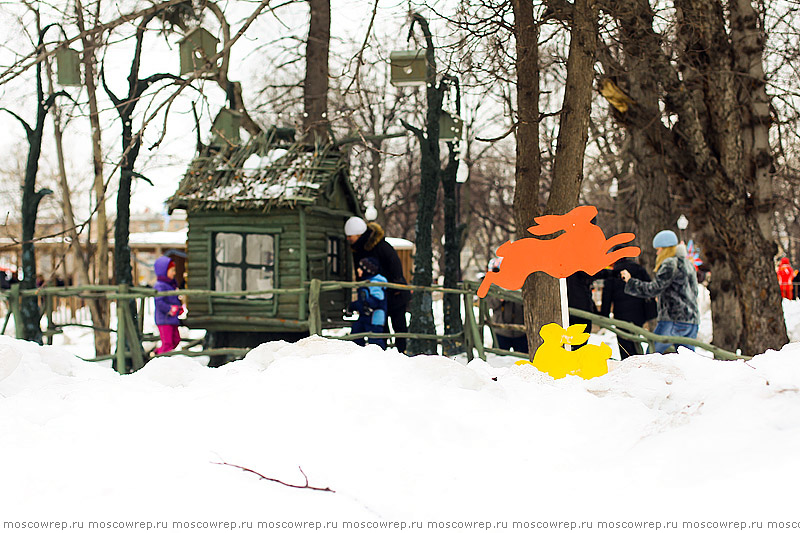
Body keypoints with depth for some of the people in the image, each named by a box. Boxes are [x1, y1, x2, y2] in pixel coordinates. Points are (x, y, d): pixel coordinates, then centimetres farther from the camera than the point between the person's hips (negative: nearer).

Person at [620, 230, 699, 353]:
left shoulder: (670, 264, -7)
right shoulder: (689, 264, 20)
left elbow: (654, 289, -14)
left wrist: (630, 281, -6)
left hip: (673, 321, -8)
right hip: (693, 322, 8)